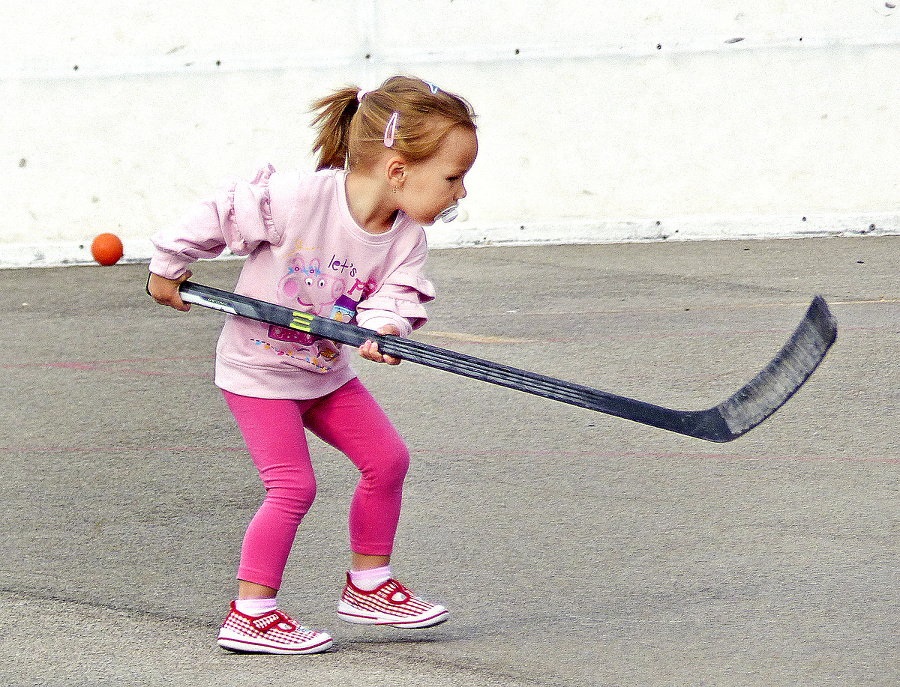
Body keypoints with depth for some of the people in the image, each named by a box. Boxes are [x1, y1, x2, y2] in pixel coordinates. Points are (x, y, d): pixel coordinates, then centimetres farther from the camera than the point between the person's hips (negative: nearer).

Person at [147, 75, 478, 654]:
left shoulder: (407, 238, -10)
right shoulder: (298, 198, -29)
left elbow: (397, 294, -15)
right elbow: (219, 216, -17)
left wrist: (382, 326, -39)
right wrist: (170, 268, -4)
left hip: (325, 368, 7)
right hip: (259, 369, -7)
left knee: (387, 458, 7)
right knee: (294, 486, -14)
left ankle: (368, 584, 23)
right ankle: (250, 613, -5)